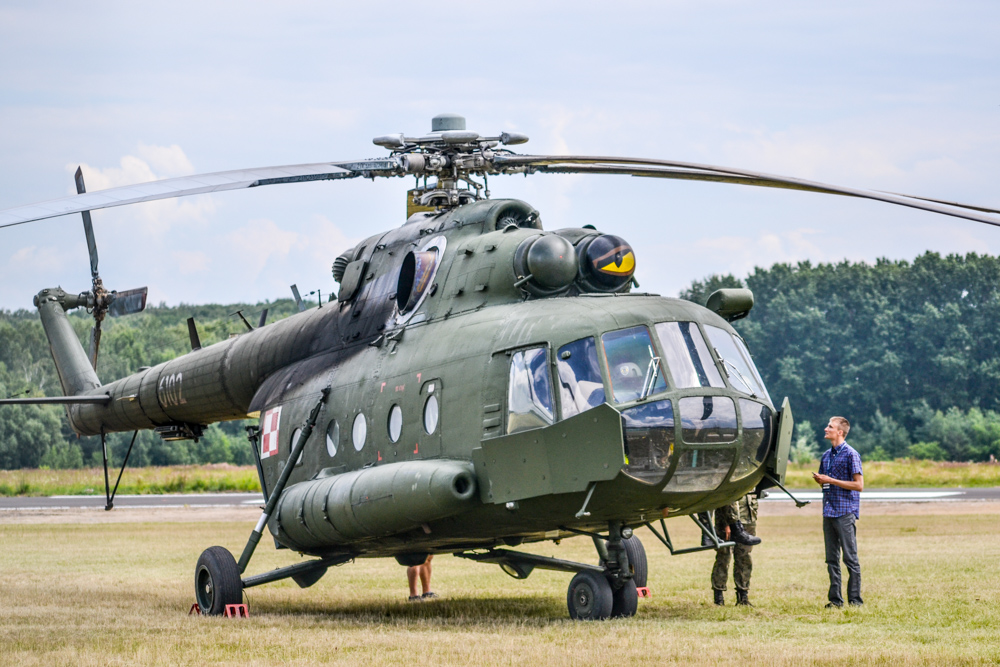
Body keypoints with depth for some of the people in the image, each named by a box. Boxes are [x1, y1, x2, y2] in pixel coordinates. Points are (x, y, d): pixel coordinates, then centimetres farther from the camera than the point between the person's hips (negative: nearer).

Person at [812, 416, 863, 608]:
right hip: (829, 511, 7)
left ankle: (855, 599, -1)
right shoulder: (826, 455, 16)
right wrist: (820, 480, 3)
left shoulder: (851, 454, -7)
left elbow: (859, 485, -12)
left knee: (850, 558, -5)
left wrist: (830, 480, -14)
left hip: (846, 511, -7)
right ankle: (835, 599, 11)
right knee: (832, 559, 7)